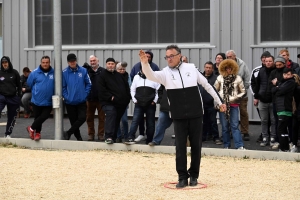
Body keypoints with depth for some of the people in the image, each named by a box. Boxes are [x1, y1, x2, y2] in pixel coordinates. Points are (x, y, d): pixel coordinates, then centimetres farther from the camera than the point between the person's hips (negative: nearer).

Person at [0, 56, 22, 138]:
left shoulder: (14, 73, 3)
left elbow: (19, 85, 8)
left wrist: (19, 96, 3)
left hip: (13, 98, 2)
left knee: (12, 117, 8)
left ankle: (8, 134, 23)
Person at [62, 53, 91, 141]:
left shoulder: (83, 71, -3)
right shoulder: (64, 72, -5)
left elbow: (88, 84, 3)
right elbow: (63, 87, 1)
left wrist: (85, 94, -4)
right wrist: (66, 97, -8)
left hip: (81, 101, 0)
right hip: (70, 102, 0)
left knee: (82, 118, -14)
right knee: (73, 121, 6)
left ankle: (68, 133, -2)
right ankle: (78, 137, 21)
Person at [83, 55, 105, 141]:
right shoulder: (87, 70, 6)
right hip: (90, 98, 2)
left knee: (102, 118, 4)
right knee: (89, 118, 8)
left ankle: (101, 134, 12)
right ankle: (91, 134, 17)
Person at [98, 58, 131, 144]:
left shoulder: (119, 76, 18)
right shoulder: (103, 76, 0)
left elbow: (126, 87, 21)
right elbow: (102, 90, -11)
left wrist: (127, 98, 7)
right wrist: (110, 97, -17)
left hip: (121, 103, 6)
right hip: (109, 103, -6)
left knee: (117, 120, 11)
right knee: (110, 116, -24)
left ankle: (113, 137, 22)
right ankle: (108, 137, -29)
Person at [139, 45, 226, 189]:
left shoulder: (191, 68, 2)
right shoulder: (165, 73, -1)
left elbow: (207, 85, 11)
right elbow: (150, 75, -20)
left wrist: (219, 102, 14)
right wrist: (145, 63, -40)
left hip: (195, 114, 1)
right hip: (178, 117, -1)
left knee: (196, 145, 6)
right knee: (180, 146, -1)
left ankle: (194, 175, 19)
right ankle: (182, 177, 8)